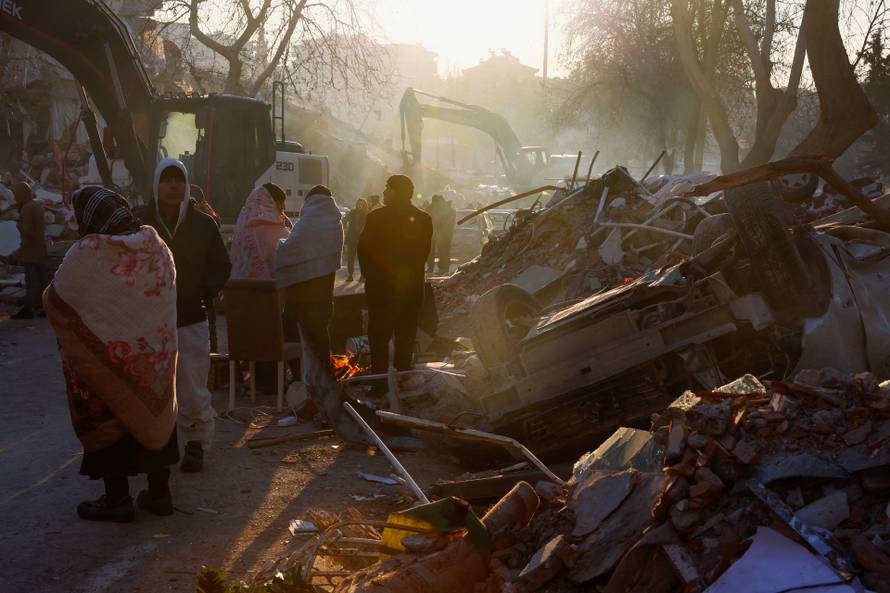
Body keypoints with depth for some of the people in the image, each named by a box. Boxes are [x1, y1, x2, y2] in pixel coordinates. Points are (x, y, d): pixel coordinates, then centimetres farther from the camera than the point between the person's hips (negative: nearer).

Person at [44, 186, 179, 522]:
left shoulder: (87, 253, -19)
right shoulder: (155, 246, -4)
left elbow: (56, 301, -9)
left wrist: (47, 295, 14)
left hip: (107, 356, -5)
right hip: (156, 354, 5)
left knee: (108, 422, 10)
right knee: (153, 414, 16)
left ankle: (117, 500, 16)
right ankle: (159, 493, 24)